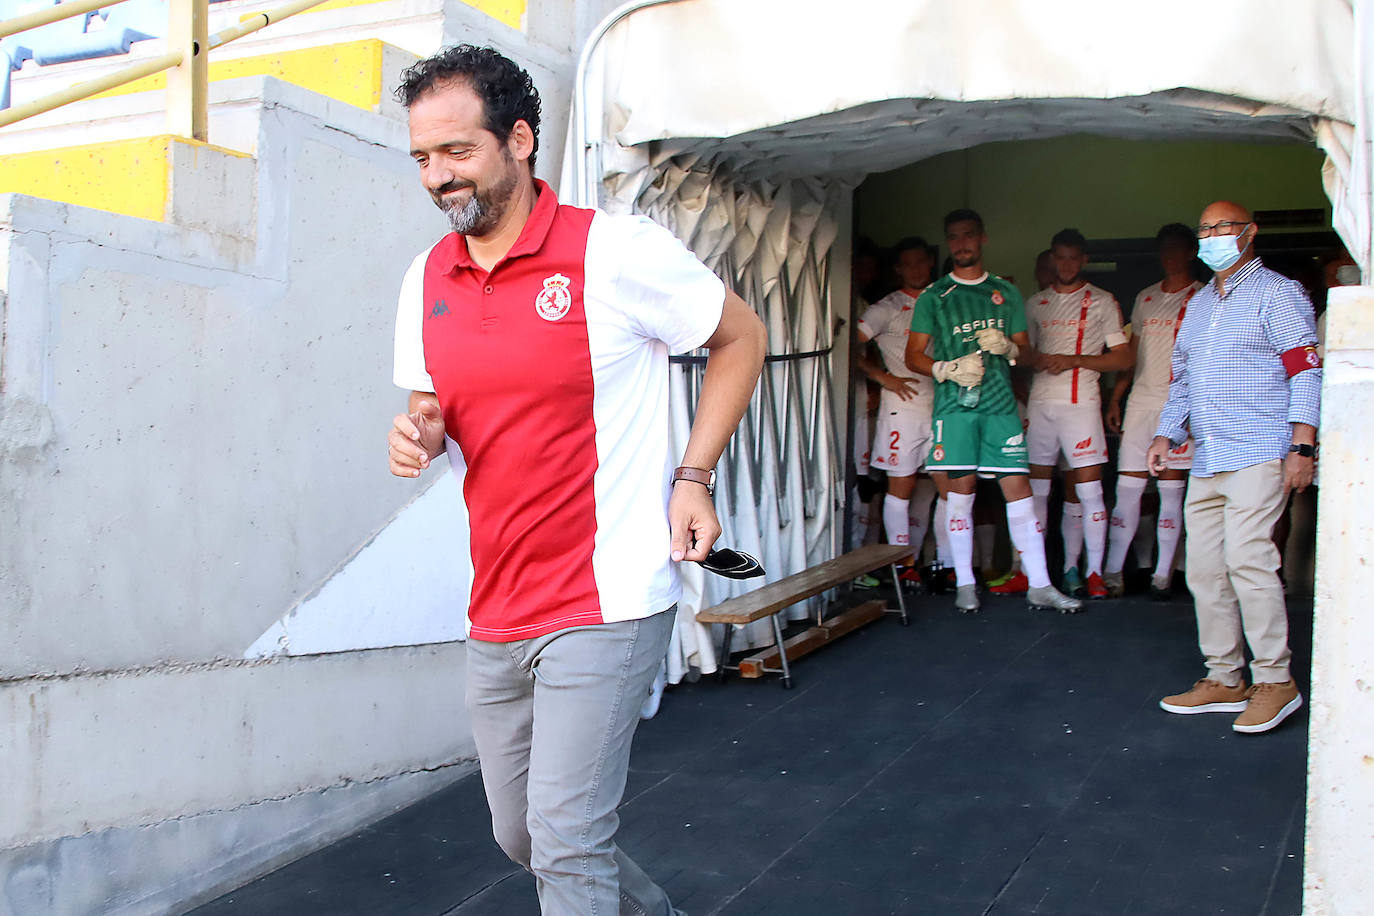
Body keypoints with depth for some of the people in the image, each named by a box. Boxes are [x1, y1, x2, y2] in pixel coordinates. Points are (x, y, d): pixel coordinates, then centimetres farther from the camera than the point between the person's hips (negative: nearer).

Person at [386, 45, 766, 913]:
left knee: (564, 839, -7)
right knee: (519, 834, 19)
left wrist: (692, 478, -8)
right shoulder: (426, 280, 6)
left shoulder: (617, 250, -12)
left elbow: (742, 336, 0)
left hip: (606, 605, -7)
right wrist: (419, 437, -7)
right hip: (495, 615, 7)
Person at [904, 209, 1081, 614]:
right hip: (954, 403, -1)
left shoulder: (1006, 293, 16)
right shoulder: (933, 297, 8)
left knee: (1018, 489, -3)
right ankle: (965, 584, 9)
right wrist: (947, 369, -11)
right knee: (960, 491, -2)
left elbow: (1025, 349, 19)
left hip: (1001, 403, 2)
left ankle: (1039, 585, 1)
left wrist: (1008, 347, -4)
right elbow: (914, 355, 7)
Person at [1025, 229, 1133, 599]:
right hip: (1040, 402, 3)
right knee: (1036, 488, 5)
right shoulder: (1036, 303, 16)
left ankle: (1093, 572, -1)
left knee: (1088, 490, -7)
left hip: (1081, 403, -3)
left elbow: (1122, 359, 1)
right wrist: (1037, 360, -1)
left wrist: (1074, 360, -11)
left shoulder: (1102, 302, 5)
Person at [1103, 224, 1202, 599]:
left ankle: (1162, 576, 5)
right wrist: (1114, 398, 14)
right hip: (1140, 402, 4)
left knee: (1171, 490, -1)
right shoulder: (1145, 298, 17)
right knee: (1127, 487, 0)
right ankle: (1113, 571, 4)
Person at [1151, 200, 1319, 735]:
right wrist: (1167, 434, 14)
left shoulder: (1277, 293, 0)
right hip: (1206, 460, 8)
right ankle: (1225, 680, 13)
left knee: (1247, 557, -16)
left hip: (1258, 454, -7)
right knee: (1205, 568, 5)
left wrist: (1302, 446, -15)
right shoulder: (1198, 304, 22)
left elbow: (1305, 371, -7)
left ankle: (1275, 681, -8)